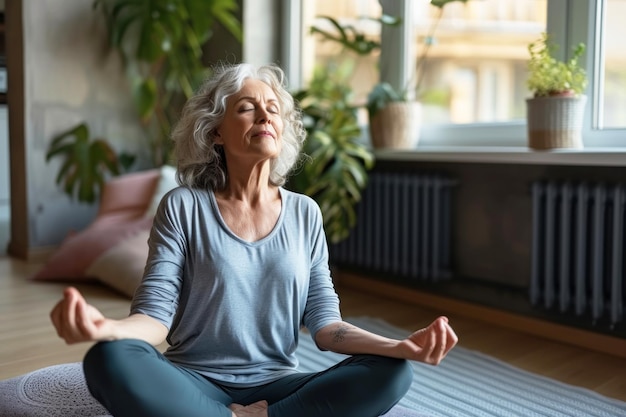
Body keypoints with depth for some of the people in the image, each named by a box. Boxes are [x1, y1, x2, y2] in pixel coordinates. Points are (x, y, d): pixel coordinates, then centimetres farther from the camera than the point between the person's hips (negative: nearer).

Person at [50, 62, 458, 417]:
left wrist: (400, 346, -18)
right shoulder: (184, 206, -3)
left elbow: (324, 322, 0)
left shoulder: (305, 213, 4)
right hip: (196, 384, -2)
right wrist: (106, 327, -34)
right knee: (109, 361, -33)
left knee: (393, 372, -22)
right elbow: (155, 314, -10)